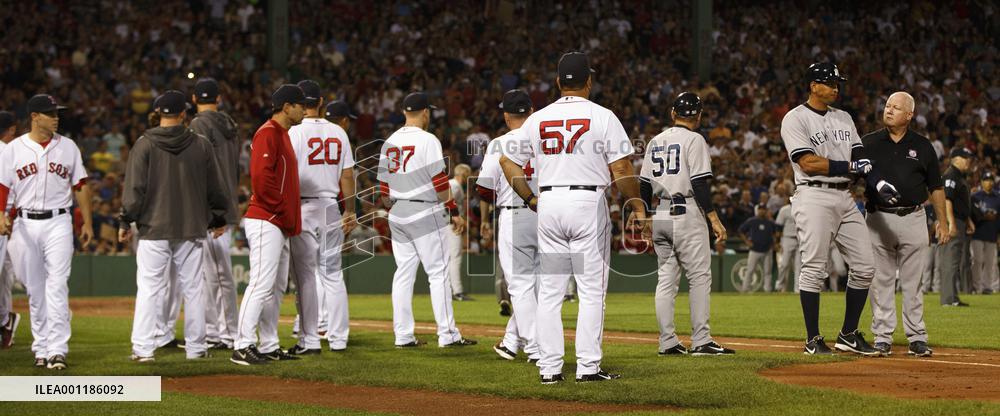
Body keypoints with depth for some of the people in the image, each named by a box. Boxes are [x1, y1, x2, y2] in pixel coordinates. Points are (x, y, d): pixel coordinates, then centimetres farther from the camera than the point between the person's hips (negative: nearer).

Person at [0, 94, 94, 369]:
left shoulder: (68, 147, 6)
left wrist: (87, 223, 6)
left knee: (57, 285, -11)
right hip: (25, 223, 1)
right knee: (34, 289, 7)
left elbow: (80, 186, 10)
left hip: (58, 223, -1)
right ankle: (41, 349, 17)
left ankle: (57, 350, -15)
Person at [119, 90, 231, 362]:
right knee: (193, 288, 8)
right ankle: (195, 347, 11)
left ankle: (143, 348, -4)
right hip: (192, 228, 2)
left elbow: (134, 188, -8)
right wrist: (219, 218, 20)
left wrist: (125, 222, 0)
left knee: (149, 288, 0)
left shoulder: (145, 145, -6)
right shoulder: (201, 145, 1)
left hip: (153, 228, -2)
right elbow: (215, 187, 8)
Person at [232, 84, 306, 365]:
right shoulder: (267, 134, -12)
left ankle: (270, 347, 17)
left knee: (277, 287, 13)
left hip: (280, 225, 11)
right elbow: (261, 178, -23)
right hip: (266, 221, -11)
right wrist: (283, 211, -18)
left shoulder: (283, 134, 20)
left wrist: (289, 220, 16)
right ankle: (243, 347, -16)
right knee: (262, 284, -14)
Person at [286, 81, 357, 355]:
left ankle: (310, 340, -3)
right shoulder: (338, 133, 6)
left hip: (303, 209, -4)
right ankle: (338, 339, 8)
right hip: (330, 208, 4)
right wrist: (350, 211, 16)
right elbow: (347, 176, 8)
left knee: (305, 277, -2)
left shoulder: (294, 132, -8)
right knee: (332, 274, 9)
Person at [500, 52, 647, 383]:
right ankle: (588, 366, -3)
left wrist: (531, 200, 16)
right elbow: (621, 169, -8)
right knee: (592, 290, 1)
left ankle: (549, 368, 5)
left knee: (549, 291, 6)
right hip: (589, 204, -4)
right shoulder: (602, 117, -4)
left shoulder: (537, 119, 8)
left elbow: (508, 161, 11)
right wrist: (638, 207, 2)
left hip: (549, 205, 4)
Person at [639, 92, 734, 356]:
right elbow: (699, 184, -14)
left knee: (666, 279, 9)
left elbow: (644, 186, 14)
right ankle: (701, 341, -11)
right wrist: (715, 219, -14)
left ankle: (667, 342, 6)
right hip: (686, 213, -7)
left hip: (660, 215, 7)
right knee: (700, 276, -5)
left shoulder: (655, 142, 13)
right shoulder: (693, 140, -6)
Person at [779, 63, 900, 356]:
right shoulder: (795, 120, -3)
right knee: (814, 269, -6)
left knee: (864, 267, 3)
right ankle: (813, 340, 0)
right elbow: (808, 163, -14)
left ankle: (849, 335, 12)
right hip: (814, 197, -7)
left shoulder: (844, 118, 19)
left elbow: (860, 158, 12)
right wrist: (850, 167, -14)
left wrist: (878, 183, -6)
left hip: (845, 197, 7)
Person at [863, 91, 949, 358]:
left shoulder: (922, 146, 7)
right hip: (879, 219, 0)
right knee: (881, 282, 1)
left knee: (912, 282, 2)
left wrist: (942, 221, 8)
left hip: (913, 219, 0)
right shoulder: (869, 143, 6)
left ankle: (917, 338, 6)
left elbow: (935, 186, 11)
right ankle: (882, 338, 5)